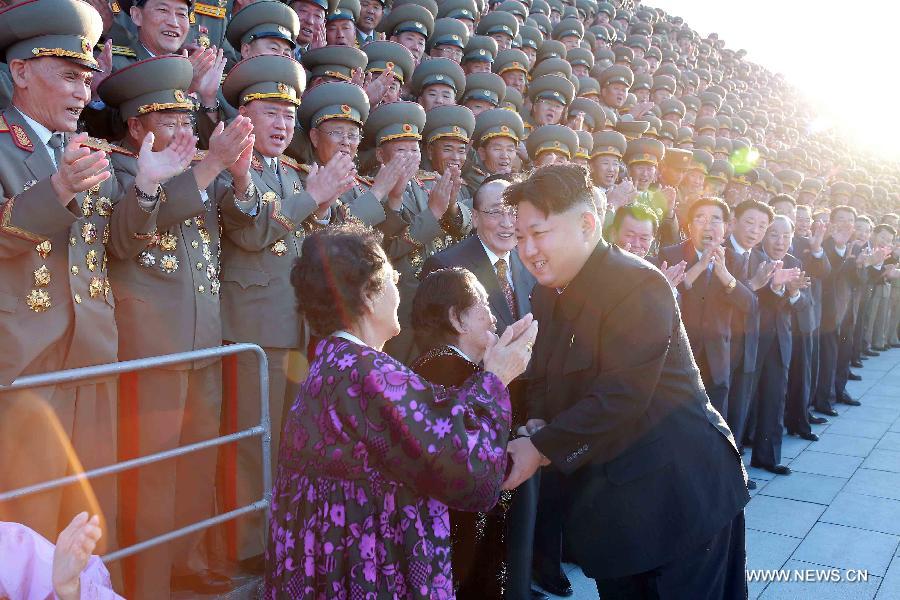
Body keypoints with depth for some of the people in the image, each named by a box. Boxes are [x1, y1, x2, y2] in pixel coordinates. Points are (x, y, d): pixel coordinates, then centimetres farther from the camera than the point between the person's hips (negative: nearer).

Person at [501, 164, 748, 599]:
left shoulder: (639, 286, -20)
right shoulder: (548, 293, 7)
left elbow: (622, 395, -25)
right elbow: (543, 377, 11)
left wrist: (542, 448, -21)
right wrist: (534, 426, -10)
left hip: (680, 490, -7)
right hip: (609, 499, 8)